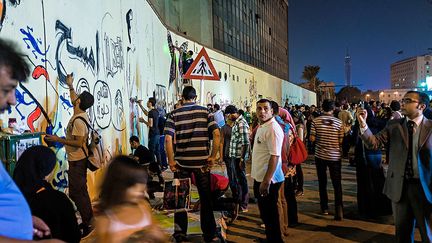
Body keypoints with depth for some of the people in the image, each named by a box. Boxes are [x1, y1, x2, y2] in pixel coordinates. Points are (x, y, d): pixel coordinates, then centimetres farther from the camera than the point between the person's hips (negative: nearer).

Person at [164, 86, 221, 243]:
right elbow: (216, 134, -9)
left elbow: (168, 139, -10)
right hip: (202, 162, 0)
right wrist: (213, 156, -2)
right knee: (205, 198, 11)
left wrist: (171, 161, -2)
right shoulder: (205, 112, 0)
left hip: (181, 162, 0)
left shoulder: (174, 114, -1)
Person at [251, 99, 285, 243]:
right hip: (260, 178, 10)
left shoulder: (272, 128, -19)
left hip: (268, 180, -10)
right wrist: (258, 178, 18)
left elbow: (275, 157, -24)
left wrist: (266, 182, -25)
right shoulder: (261, 127, 11)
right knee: (265, 214, 20)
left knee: (270, 215, 3)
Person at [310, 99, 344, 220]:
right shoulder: (338, 122, -6)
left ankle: (324, 208, 21)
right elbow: (341, 141, -4)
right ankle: (339, 210, -6)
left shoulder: (316, 121, -6)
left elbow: (312, 139, -7)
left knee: (322, 183, 14)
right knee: (337, 183, 4)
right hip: (335, 156, -1)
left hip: (320, 155, 1)